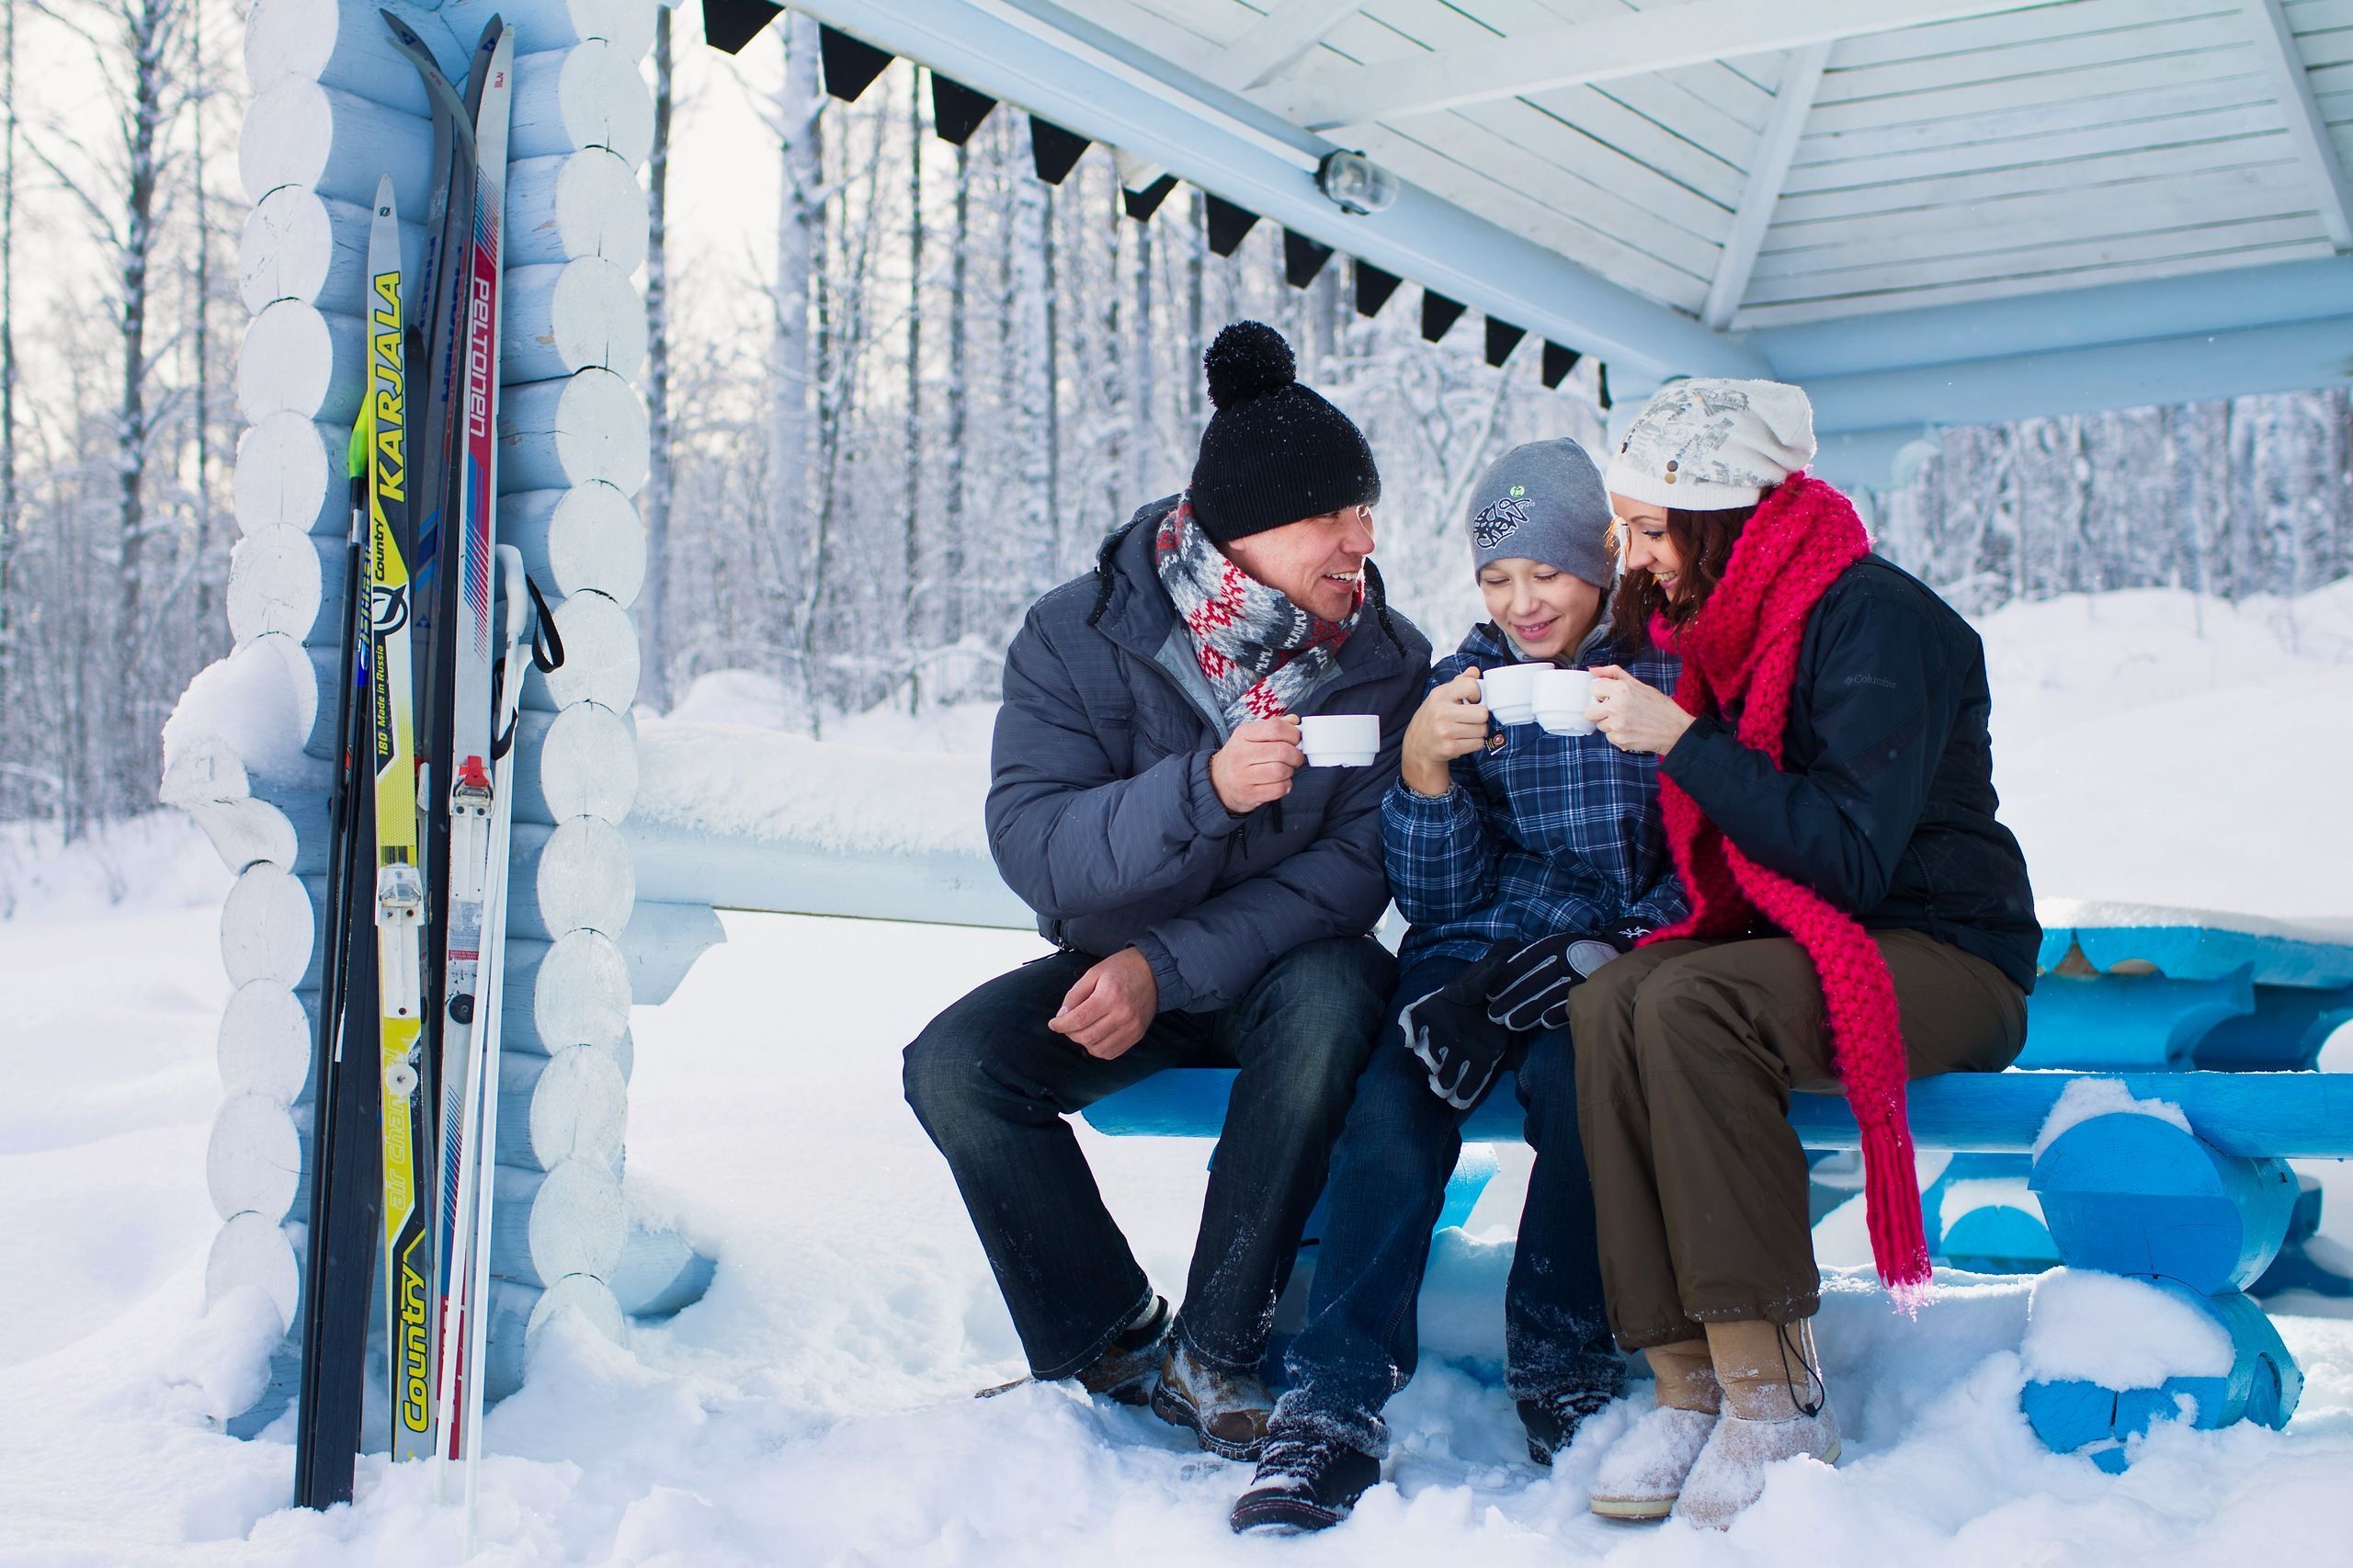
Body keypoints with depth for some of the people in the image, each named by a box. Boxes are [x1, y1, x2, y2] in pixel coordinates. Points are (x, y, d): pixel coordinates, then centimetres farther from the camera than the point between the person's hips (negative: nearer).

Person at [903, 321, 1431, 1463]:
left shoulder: (1383, 660, -8)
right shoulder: (1079, 637, -11)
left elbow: (1360, 862, -15)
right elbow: (1029, 844, -21)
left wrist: (1172, 967, -26)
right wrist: (1204, 789, -38)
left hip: (1285, 959, 0)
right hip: (1117, 960, 1)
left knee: (1332, 995, -35)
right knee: (954, 1066, -24)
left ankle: (1217, 1351, -23)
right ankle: (1113, 1340, -6)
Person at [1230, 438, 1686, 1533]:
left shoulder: (1667, 672, 1)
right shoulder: (1463, 682, 9)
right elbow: (1439, 897, 4)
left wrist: (1608, 952, -18)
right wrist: (1425, 765, -14)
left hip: (1614, 958, -2)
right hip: (1478, 948, 2)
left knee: (1576, 1072, -35)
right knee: (1392, 1107, -29)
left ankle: (1560, 1368, -15)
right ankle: (1333, 1404, -31)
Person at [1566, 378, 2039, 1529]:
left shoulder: (1873, 618, -14)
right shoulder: (1714, 625, 11)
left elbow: (1853, 855, -23)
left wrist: (1681, 740, -22)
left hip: (1940, 957, -7)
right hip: (1786, 946, 7)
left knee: (1687, 1004, -33)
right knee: (1604, 1005, -24)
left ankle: (1775, 1395, -27)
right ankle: (1688, 1382, -24)